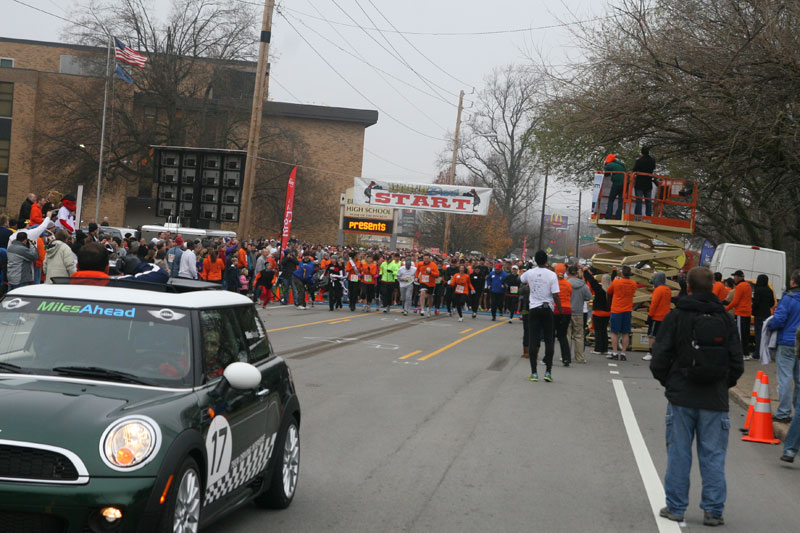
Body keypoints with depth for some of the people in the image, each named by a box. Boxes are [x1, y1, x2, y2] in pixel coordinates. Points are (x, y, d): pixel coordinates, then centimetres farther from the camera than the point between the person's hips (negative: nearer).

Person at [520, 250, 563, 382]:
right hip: (547, 309, -1)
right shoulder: (552, 275, -9)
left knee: (533, 341, 2)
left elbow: (520, 279, 22)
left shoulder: (530, 273, -1)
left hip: (533, 310, 2)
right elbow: (555, 296, -12)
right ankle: (548, 372, 3)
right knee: (549, 341, 7)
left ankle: (534, 373, -1)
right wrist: (561, 311, -4)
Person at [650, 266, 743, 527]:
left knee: (678, 453, 6)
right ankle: (713, 511, 7)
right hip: (715, 400, 2)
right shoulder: (725, 319, 3)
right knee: (713, 456, 6)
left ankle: (675, 507, 11)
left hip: (681, 398, -2)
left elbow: (659, 358, -5)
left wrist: (668, 383, 11)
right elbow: (737, 363, 4)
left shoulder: (676, 316, -5)